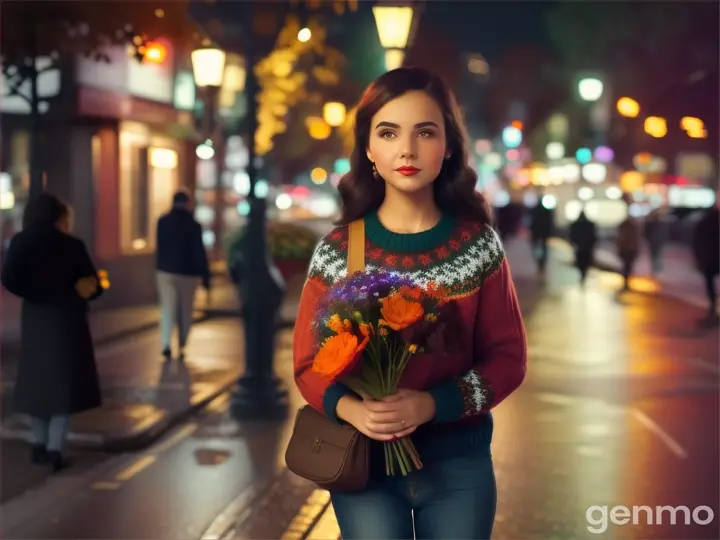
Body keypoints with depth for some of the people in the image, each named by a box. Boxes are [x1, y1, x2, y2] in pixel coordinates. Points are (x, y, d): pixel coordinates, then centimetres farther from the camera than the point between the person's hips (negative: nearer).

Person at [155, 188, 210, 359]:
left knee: (167, 307, 2)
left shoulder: (162, 222, 0)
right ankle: (181, 347, 11)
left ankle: (166, 343, -16)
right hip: (187, 272, -2)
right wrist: (205, 277, -7)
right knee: (185, 311, 9)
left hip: (165, 270, 2)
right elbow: (199, 253, -12)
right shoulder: (193, 225, -12)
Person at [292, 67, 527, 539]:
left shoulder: (478, 245, -5)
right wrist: (349, 408, -23)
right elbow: (309, 363, -2)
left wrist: (431, 404, -20)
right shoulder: (337, 251, -6)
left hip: (458, 459, 1)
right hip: (363, 457, 0)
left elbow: (508, 357, -5)